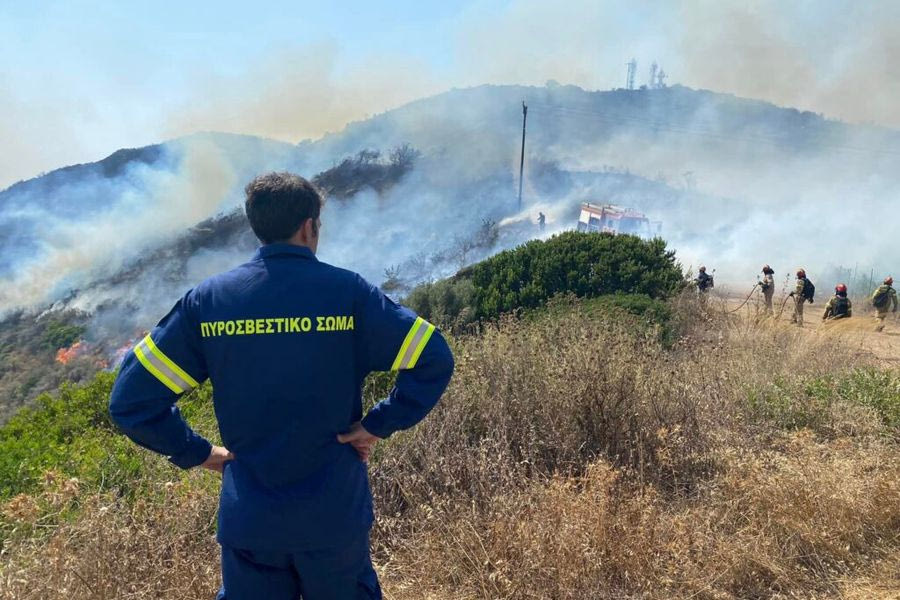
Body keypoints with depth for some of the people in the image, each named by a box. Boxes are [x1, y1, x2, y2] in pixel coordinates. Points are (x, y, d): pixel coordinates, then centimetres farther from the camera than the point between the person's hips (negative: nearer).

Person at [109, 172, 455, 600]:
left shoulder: (207, 299, -6)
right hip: (335, 516, -1)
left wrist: (196, 452, 2)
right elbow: (433, 361, -15)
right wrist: (378, 425, -8)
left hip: (248, 518, 2)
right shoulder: (347, 291, -12)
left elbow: (131, 399, -5)